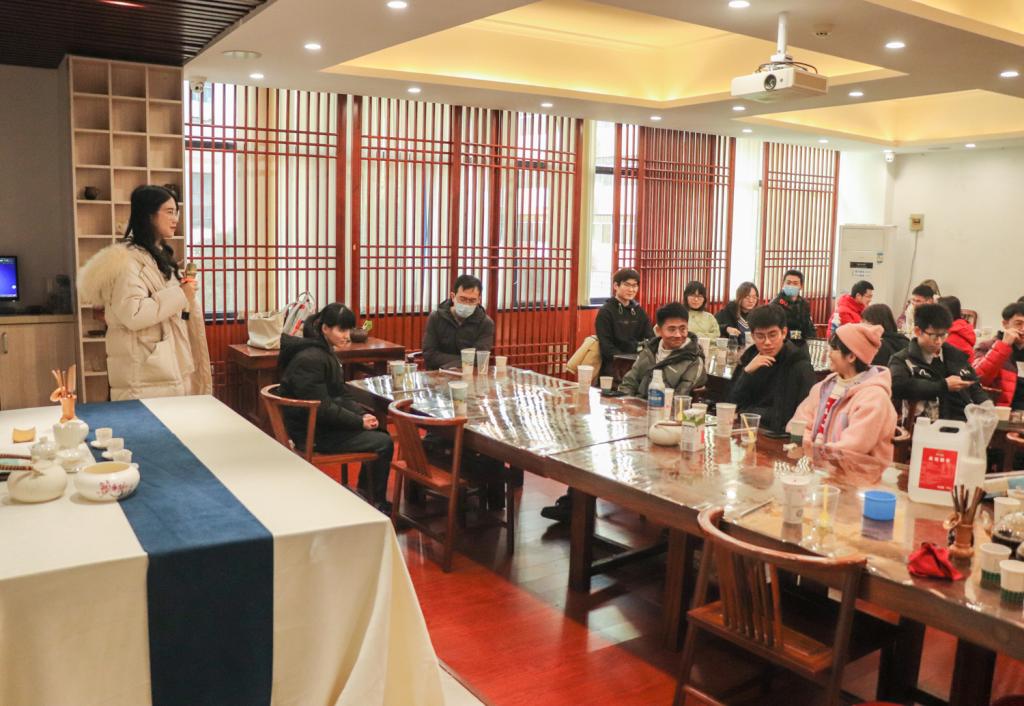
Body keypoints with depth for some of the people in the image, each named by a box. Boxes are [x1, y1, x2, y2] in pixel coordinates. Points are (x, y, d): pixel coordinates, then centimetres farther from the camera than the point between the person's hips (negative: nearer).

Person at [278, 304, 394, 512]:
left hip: (320, 423, 10)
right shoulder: (310, 359, -22)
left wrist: (362, 415, -6)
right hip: (312, 433, -10)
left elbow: (340, 396, 10)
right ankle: (377, 504, 8)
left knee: (379, 432, 11)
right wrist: (360, 421, -17)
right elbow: (322, 408, -24)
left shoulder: (326, 352, 10)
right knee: (384, 443, -11)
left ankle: (364, 493, 22)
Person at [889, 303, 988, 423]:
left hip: (969, 422, 6)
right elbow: (897, 386, -20)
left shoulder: (957, 355, 18)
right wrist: (944, 386, -10)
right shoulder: (902, 360, 1)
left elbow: (974, 388, 27)